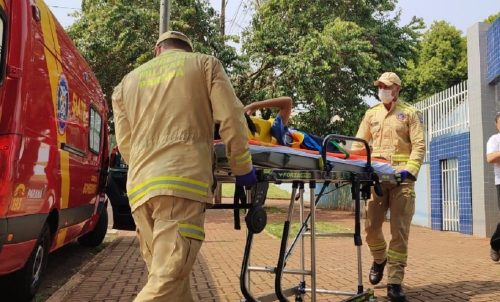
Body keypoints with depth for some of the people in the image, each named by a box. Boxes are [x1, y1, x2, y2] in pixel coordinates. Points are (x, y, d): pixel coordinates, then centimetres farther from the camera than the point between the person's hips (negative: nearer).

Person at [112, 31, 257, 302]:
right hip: (183, 181, -5)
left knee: (167, 277, 11)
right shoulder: (205, 64, 14)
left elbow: (125, 144, 19)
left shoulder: (128, 81, 24)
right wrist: (242, 169, 15)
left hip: (139, 186, 5)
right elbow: (232, 120, 4)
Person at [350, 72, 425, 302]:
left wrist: (409, 170, -16)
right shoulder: (371, 114, 17)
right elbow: (359, 145, 15)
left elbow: (419, 146, -1)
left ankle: (394, 282, 2)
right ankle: (380, 259, 34)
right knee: (371, 226, 3)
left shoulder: (409, 113, 7)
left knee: (400, 231, -4)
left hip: (401, 178, -3)